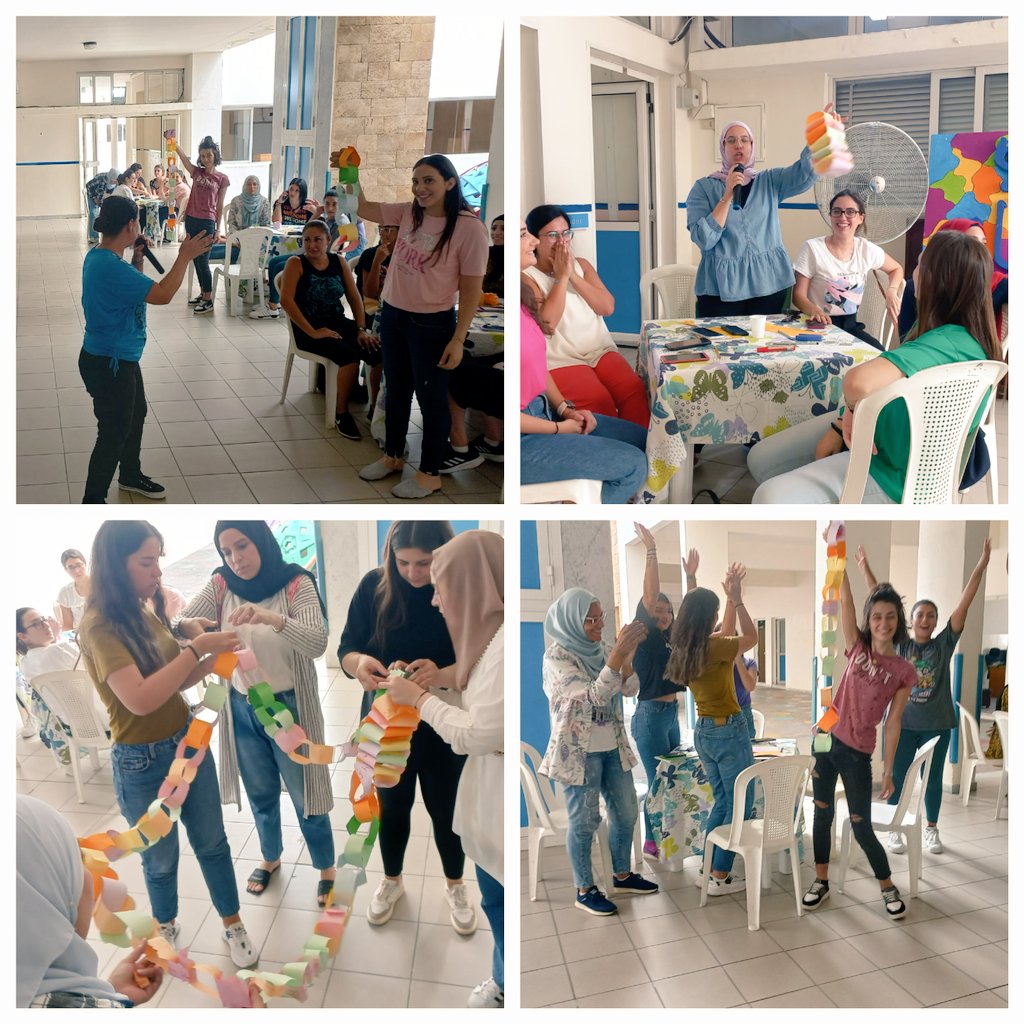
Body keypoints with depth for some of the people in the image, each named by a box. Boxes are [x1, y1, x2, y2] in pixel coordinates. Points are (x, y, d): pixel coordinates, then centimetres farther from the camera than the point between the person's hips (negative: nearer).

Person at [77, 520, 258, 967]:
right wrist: (196, 647, -28)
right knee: (161, 859, 17)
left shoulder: (147, 614, -1)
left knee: (212, 842, 17)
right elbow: (140, 698, -32)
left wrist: (213, 658, -9)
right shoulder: (98, 626, -22)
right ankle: (165, 927, 42)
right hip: (142, 763, -6)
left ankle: (233, 925, 35)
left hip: (189, 741, 6)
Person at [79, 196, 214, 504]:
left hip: (121, 357, 11)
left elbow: (133, 287, 19)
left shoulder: (99, 256, 3)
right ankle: (93, 501, 15)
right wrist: (184, 257, -21)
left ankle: (130, 475, 47)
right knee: (114, 432, 2)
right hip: (108, 364, -11)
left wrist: (138, 257, 5)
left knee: (136, 414, 27)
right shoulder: (110, 267, -30)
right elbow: (162, 295, -30)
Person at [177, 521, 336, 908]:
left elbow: (317, 643, -30)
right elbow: (179, 625, -9)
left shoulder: (297, 584, -18)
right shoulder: (220, 585, -6)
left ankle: (326, 868, 32)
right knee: (260, 795, 22)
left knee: (303, 795, 11)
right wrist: (186, 626, -34)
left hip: (289, 708, -4)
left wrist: (270, 618, -47)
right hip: (242, 710, 4)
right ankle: (270, 857, 47)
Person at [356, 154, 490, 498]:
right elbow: (363, 209, 5)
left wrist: (458, 340, -16)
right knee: (396, 391, 21)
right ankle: (393, 456, 39)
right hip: (392, 316, 7)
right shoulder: (408, 213, -1)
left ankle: (430, 474, 21)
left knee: (431, 398, 7)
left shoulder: (469, 229, -18)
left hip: (432, 325, -6)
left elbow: (471, 290, -16)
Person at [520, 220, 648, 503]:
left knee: (639, 439, 11)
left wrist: (564, 409, 2)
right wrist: (559, 428, -13)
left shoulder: (521, 295, 6)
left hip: (541, 412, 10)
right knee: (633, 465, -7)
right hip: (521, 440, -10)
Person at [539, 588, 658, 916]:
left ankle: (622, 875, 34)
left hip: (613, 748, 7)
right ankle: (584, 890, 18)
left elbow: (630, 690, 0)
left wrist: (627, 657, -19)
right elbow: (594, 695, -27)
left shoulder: (602, 650, 4)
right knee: (584, 821, 3)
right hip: (578, 751, -7)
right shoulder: (557, 656, -17)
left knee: (626, 812, 16)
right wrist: (618, 654, -36)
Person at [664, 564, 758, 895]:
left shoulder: (685, 648, 3)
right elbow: (751, 637, -2)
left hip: (703, 731, 8)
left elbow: (727, 634, 19)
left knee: (722, 802, 19)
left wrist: (732, 598, 18)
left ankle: (708, 869, 21)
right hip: (728, 732, -8)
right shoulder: (714, 648, -21)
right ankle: (719, 878, 5)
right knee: (741, 806, 3)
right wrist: (737, 599, 4)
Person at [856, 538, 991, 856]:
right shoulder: (899, 644, -1)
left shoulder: (944, 644, 0)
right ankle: (895, 830, 19)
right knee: (898, 779, 6)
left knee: (933, 779, 12)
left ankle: (932, 830, 26)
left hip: (936, 725, 1)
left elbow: (965, 603, -5)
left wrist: (982, 564, -10)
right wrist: (866, 569, -7)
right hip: (901, 723, -1)